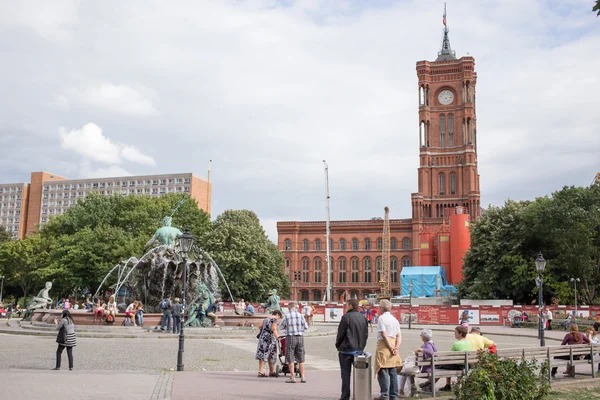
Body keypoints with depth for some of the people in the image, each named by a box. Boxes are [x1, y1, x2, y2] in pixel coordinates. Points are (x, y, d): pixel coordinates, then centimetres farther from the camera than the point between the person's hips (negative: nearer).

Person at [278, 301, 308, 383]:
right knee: (301, 358, 12)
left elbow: (281, 327, 4)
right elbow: (306, 327, 3)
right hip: (300, 337, 3)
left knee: (290, 358, 5)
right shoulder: (300, 315, -1)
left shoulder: (287, 316, -6)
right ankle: (303, 377, 13)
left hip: (290, 337, -3)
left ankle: (292, 377, 4)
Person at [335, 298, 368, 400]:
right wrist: (361, 346, 16)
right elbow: (366, 334, 10)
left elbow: (340, 333, -10)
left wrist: (338, 345, 5)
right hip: (359, 350, 6)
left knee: (345, 374, 1)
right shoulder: (363, 317, 7)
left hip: (347, 350, -6)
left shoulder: (346, 317, -12)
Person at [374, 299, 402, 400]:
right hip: (393, 345, 7)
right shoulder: (394, 319, 13)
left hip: (384, 345, -7)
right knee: (393, 372, 10)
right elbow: (399, 335, 7)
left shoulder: (381, 318, -8)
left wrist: (391, 348, -12)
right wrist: (396, 348, -2)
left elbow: (384, 335, -15)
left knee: (383, 372, -4)